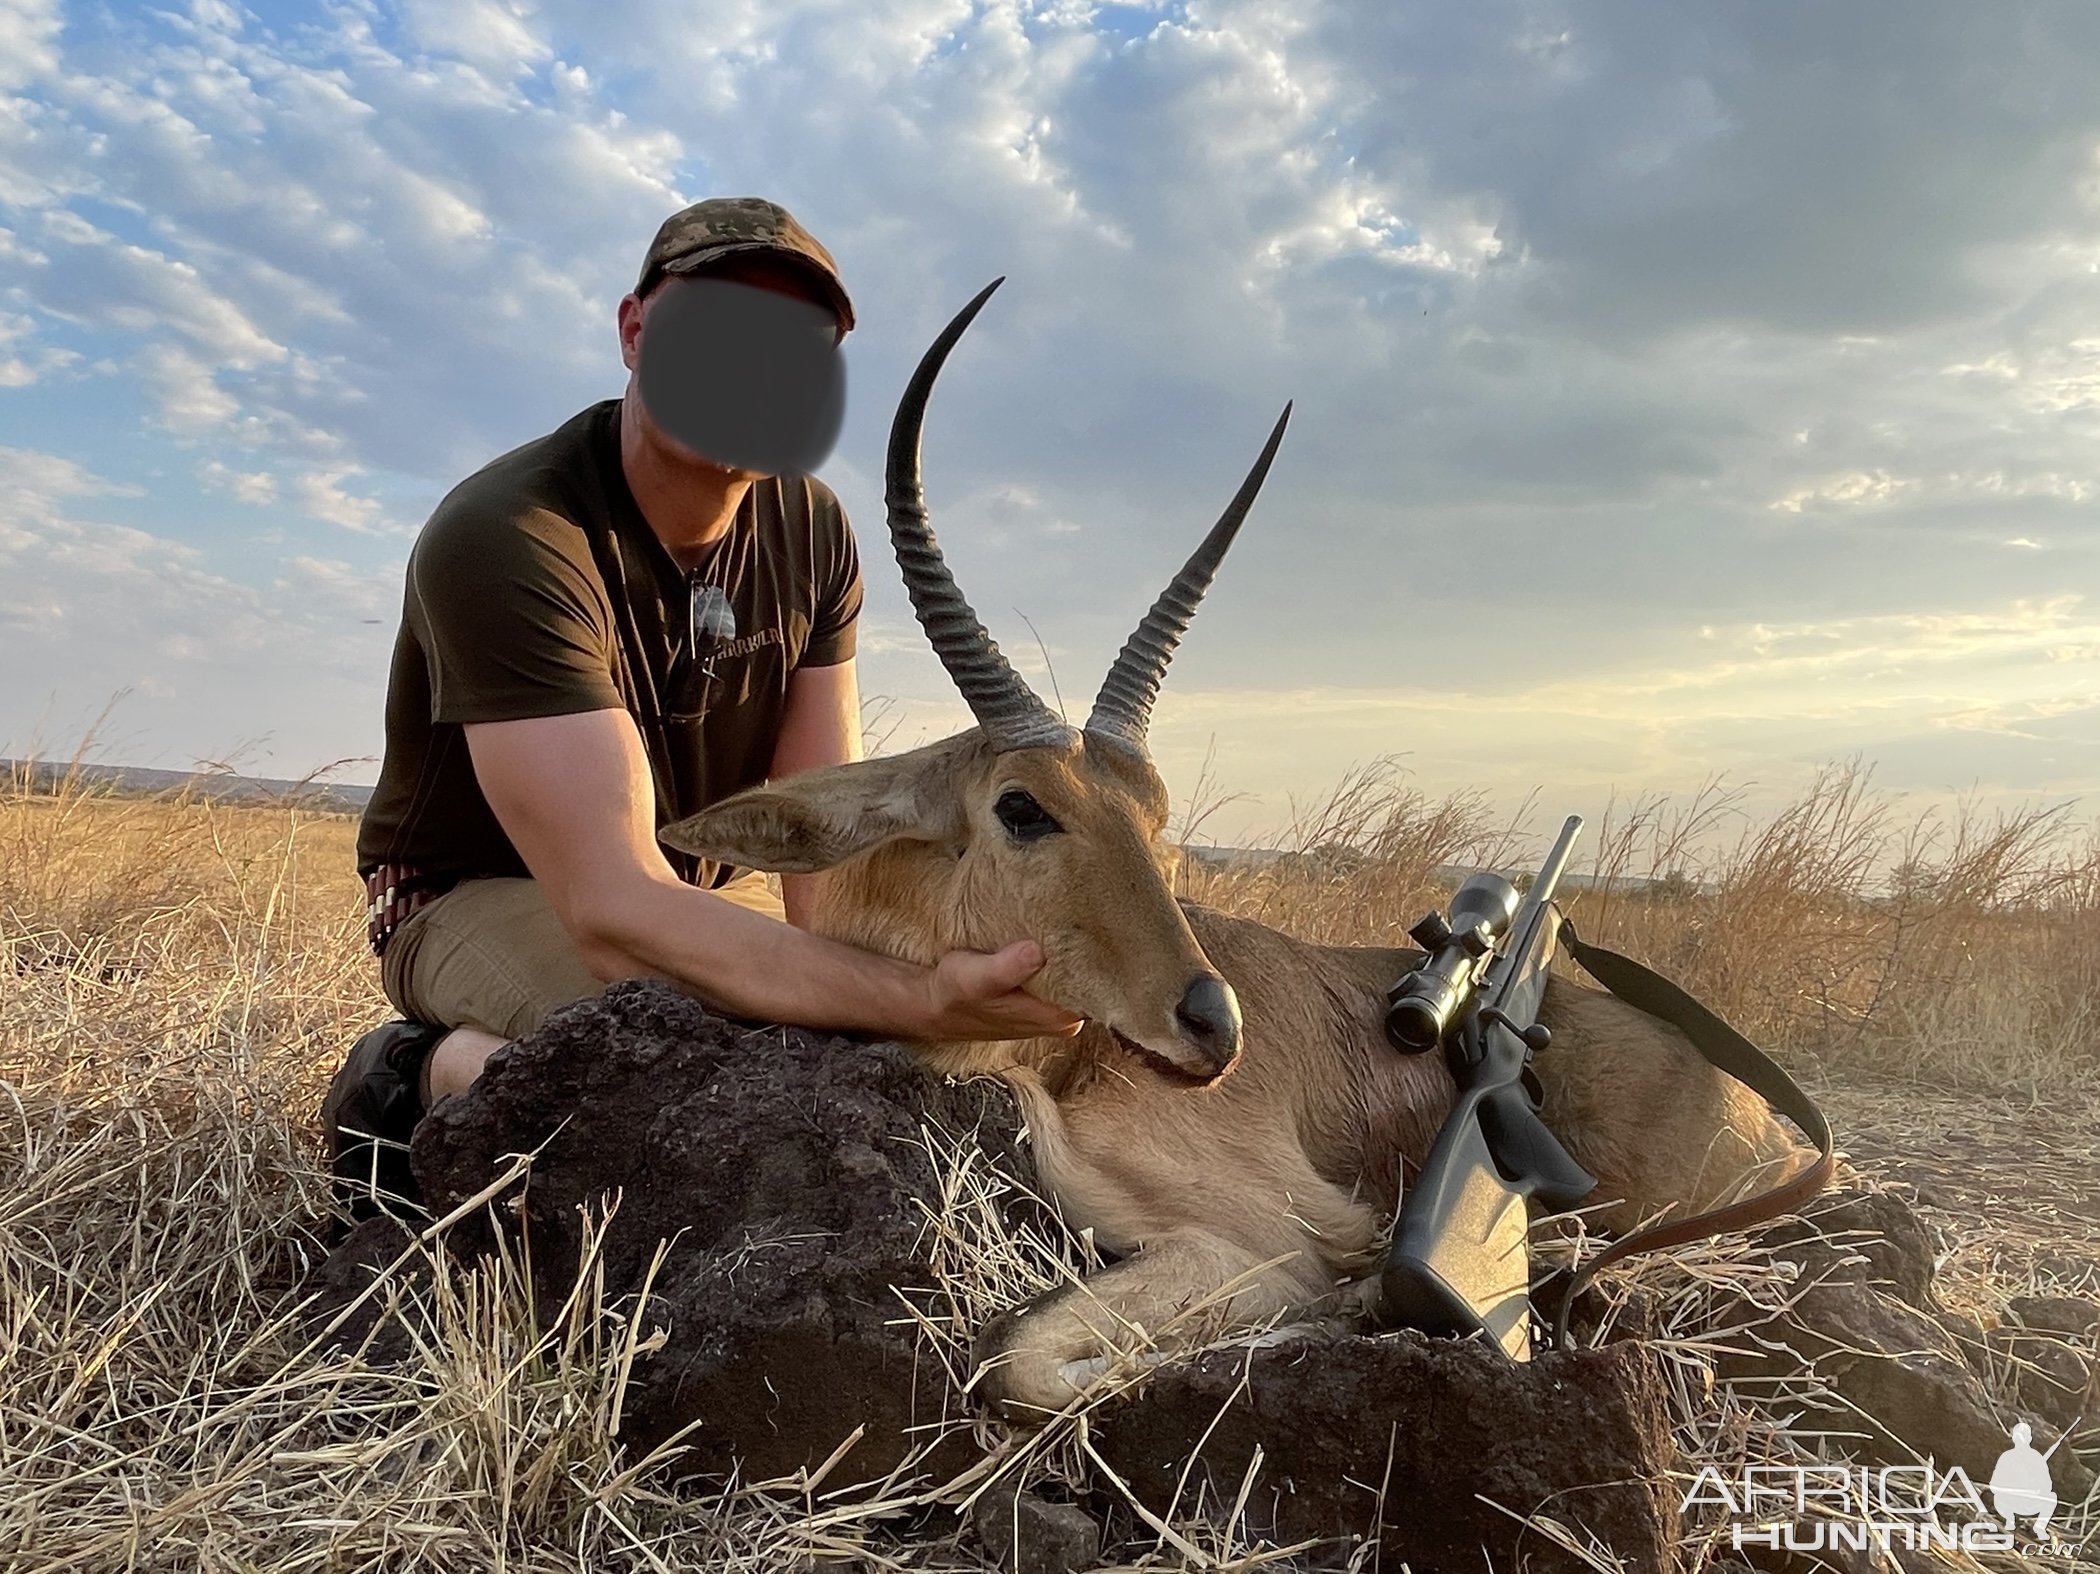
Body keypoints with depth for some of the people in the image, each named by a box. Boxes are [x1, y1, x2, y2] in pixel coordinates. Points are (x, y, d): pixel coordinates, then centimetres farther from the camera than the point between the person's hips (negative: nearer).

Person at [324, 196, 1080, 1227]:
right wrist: (919, 1003, -48)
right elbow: (617, 911, -39)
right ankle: (428, 1076, -6)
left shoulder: (812, 535, -8)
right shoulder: (506, 541, -29)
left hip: (703, 891, 8)